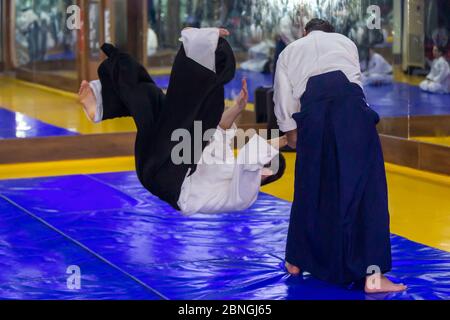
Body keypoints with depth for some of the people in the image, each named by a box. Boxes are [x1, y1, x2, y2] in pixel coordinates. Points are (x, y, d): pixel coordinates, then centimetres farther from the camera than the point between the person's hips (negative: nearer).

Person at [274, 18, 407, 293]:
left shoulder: (290, 51, 29)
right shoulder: (345, 42, 28)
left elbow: (283, 95, 20)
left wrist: (289, 129, 28)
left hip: (313, 111, 2)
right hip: (350, 104, -1)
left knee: (311, 188, 16)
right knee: (366, 187, -3)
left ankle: (297, 260, 29)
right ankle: (373, 274, -10)